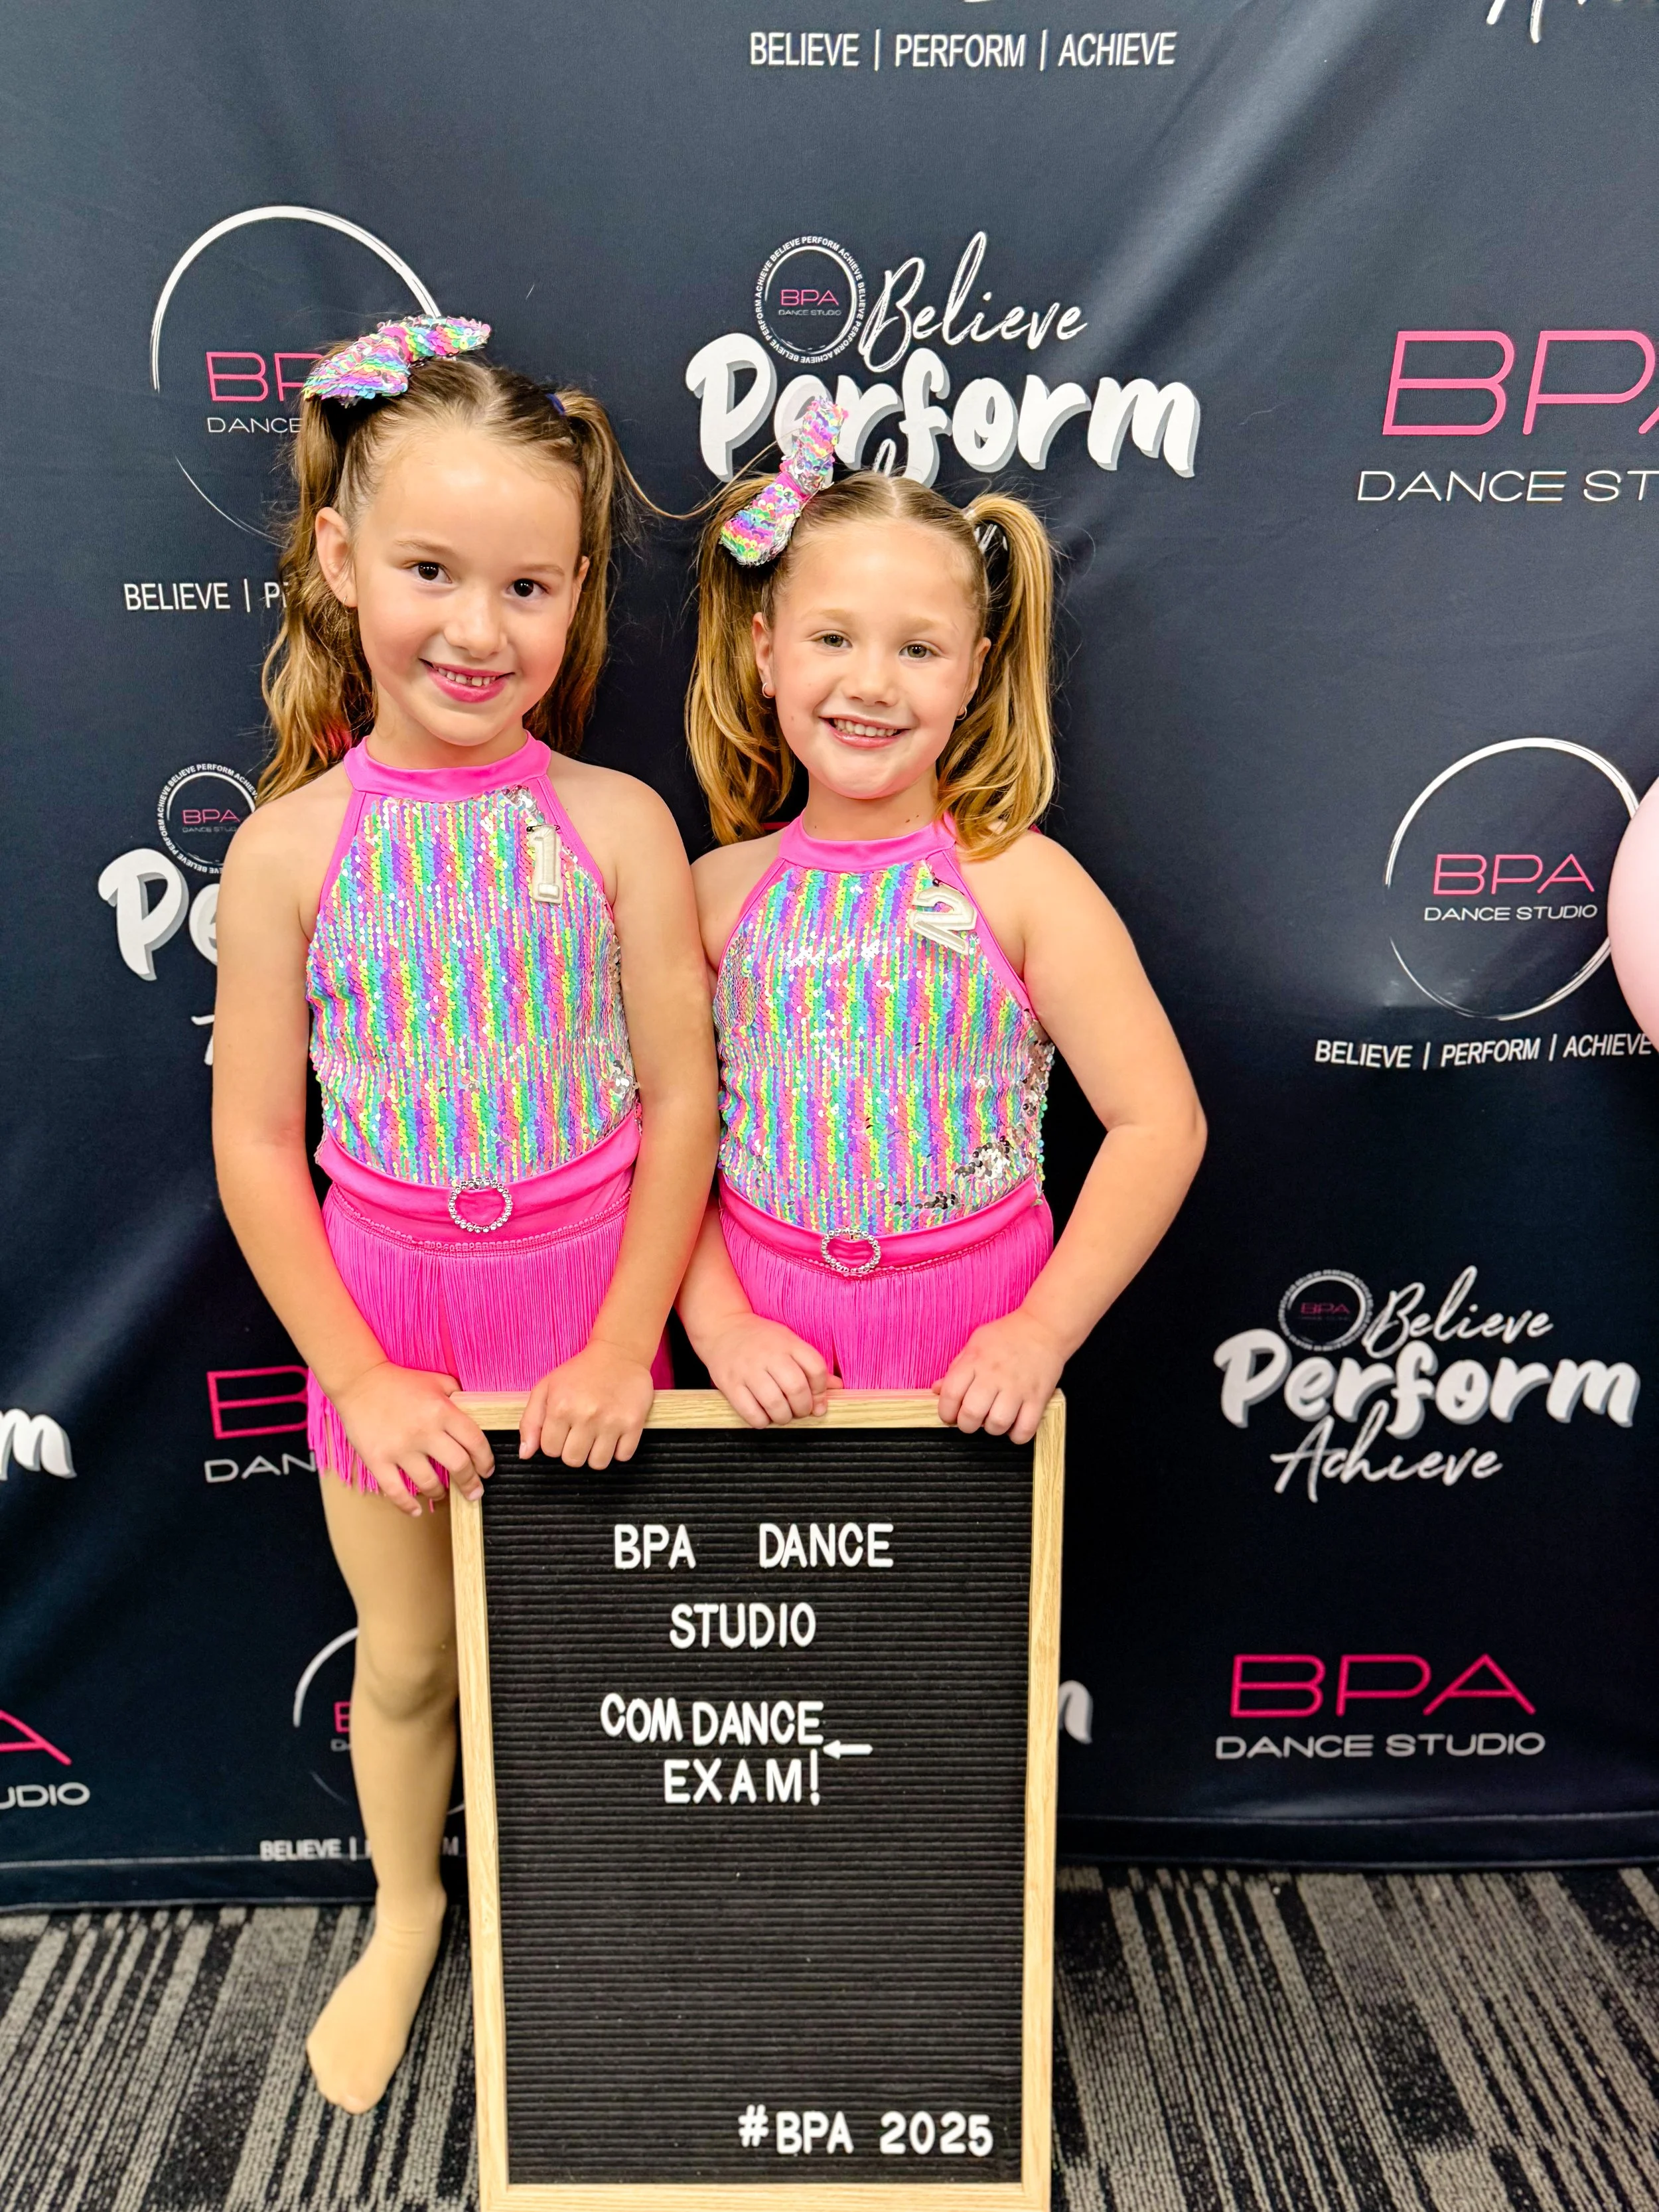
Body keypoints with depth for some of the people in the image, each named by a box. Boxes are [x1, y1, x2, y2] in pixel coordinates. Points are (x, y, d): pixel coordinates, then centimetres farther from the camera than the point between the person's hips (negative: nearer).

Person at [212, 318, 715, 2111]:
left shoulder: (618, 825, -10)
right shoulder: (293, 846, -9)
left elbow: (682, 1102, -8)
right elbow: (255, 1142, -6)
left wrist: (623, 1345, -11)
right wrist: (361, 1373, -8)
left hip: (588, 1298, 0)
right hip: (383, 1307, 1)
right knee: (405, 1659, 20)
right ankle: (405, 1918, 49)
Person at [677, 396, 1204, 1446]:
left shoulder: (1017, 879, -8)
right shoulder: (720, 891, -2)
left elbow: (1160, 1123, -10)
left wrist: (1044, 1331, -13)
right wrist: (719, 1324, -9)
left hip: (968, 1334, -1)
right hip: (773, 1346, 2)